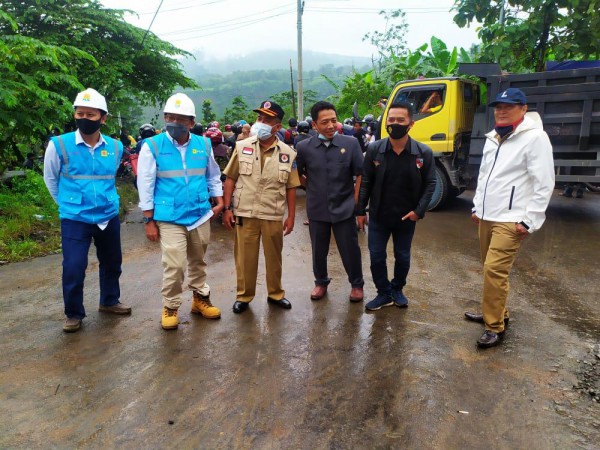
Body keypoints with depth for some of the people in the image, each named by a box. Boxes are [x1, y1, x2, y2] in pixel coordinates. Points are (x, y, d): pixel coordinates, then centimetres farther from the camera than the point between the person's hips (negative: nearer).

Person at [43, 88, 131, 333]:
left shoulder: (115, 147, -1)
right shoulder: (59, 145, -10)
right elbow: (50, 179, 5)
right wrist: (68, 204, 10)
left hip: (109, 216, 4)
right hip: (74, 220, -3)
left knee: (112, 263, 16)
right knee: (73, 269, -4)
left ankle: (109, 301, 38)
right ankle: (74, 314, 18)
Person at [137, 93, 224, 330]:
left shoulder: (203, 144, 2)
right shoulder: (152, 146, -8)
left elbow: (213, 176, 14)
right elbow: (145, 185, -6)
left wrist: (219, 202, 6)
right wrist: (149, 221, -7)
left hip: (200, 215, 4)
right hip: (169, 219, -3)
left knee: (198, 261, 17)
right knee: (174, 266, -6)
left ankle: (200, 298, 35)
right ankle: (170, 307, 15)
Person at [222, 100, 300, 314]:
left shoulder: (288, 154, -1)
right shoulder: (242, 147, -1)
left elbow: (291, 188, 3)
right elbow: (230, 179, 2)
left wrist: (291, 216, 0)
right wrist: (227, 208, -3)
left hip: (273, 216, 1)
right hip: (244, 214, 0)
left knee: (274, 257, 13)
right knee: (244, 258, 9)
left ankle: (276, 294, 32)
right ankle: (244, 296, 26)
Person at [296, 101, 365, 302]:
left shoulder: (351, 143, -6)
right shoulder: (304, 147, -5)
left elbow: (360, 175, -2)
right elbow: (297, 174, 9)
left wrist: (356, 202, -4)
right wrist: (314, 188, 6)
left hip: (344, 209, -1)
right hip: (317, 210, 1)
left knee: (350, 249, 9)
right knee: (318, 250, 16)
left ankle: (357, 284, 32)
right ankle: (321, 282, 39)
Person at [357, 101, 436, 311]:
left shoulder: (424, 152, -9)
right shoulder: (374, 149, -7)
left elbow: (430, 184, -2)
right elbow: (366, 182, -1)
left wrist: (419, 210, -11)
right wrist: (361, 211, -1)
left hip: (406, 217, 0)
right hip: (378, 216, 0)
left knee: (402, 257, 14)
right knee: (376, 257, 5)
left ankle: (397, 290, 38)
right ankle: (384, 293, 24)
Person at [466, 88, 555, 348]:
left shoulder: (535, 137, -11)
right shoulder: (493, 138, 13)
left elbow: (544, 184, -13)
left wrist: (529, 221, -15)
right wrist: (477, 207, 18)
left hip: (511, 220, -8)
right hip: (487, 217, 8)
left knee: (495, 269, -13)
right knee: (490, 268, 14)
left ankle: (495, 327, 0)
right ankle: (495, 312, 29)